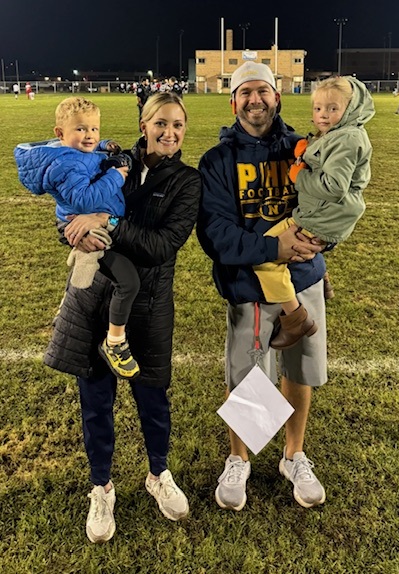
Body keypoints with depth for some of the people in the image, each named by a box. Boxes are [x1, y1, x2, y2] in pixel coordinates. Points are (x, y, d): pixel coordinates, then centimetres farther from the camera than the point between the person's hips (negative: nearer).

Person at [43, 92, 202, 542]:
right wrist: (78, 232, -21)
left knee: (152, 396, 12)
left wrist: (106, 222, -26)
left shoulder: (187, 182, -4)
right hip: (91, 296, 2)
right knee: (95, 400, 11)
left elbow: (165, 244, -17)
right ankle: (102, 489, 34)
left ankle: (159, 476, 41)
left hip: (147, 303, -1)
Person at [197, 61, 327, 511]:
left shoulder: (303, 149, 4)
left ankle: (295, 457, 38)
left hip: (304, 281, 3)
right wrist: (273, 247, -24)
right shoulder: (218, 161, -4)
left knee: (300, 373, 14)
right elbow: (214, 233, -13)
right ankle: (237, 461, 34)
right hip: (247, 287, -2)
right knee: (242, 380, 7)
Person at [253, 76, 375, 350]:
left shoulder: (348, 139, -18)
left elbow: (334, 186, -28)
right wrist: (304, 156, 4)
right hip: (319, 215, 12)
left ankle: (296, 319, -8)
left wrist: (299, 176, -16)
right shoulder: (332, 136, 14)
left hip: (321, 223, -12)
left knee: (265, 255, -17)